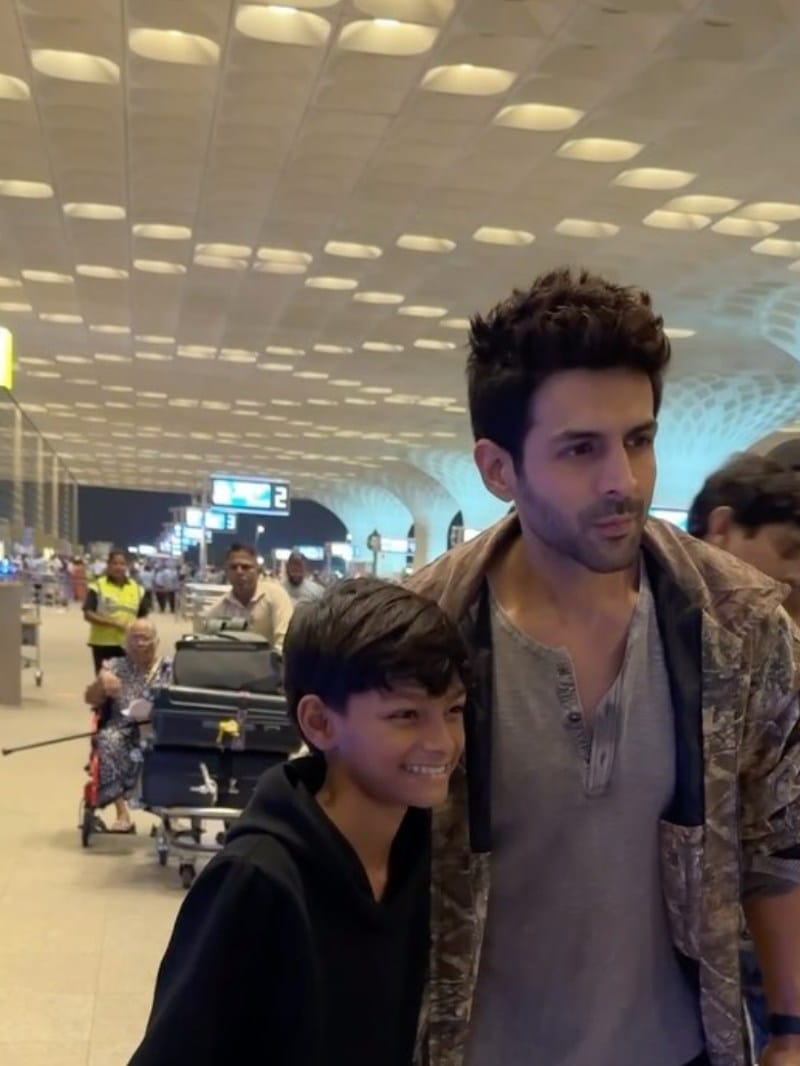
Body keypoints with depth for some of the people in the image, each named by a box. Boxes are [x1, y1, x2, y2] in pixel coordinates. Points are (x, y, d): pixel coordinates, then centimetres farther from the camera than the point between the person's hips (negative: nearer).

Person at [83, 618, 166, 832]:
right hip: (124, 729, 0)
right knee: (109, 740, -34)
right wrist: (101, 682, -16)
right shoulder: (115, 666, 13)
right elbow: (91, 700, 5)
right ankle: (122, 811, -34)